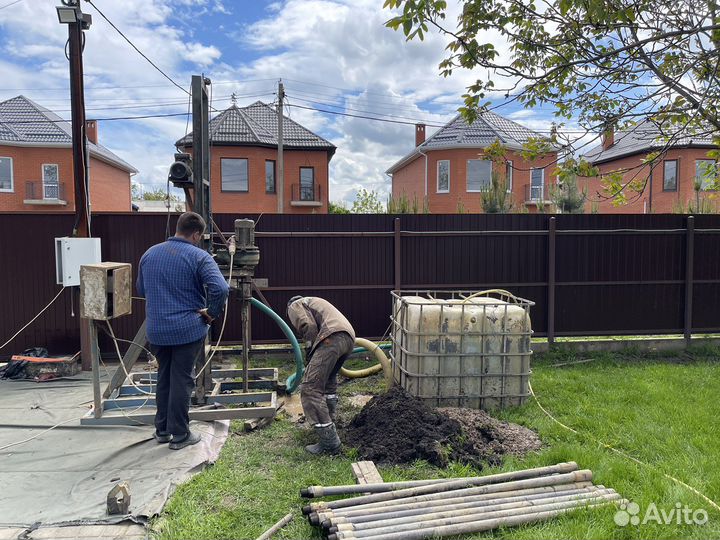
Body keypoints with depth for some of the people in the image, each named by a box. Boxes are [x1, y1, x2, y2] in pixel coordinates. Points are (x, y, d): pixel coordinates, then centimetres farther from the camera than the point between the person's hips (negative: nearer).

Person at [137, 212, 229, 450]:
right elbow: (220, 289, -25)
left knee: (164, 377, 19)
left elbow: (141, 290, 19)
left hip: (156, 330, 5)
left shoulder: (149, 254, 7)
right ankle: (179, 435, 13)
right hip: (188, 329, -5)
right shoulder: (199, 256, -12)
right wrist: (212, 312, -10)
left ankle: (162, 430, 28)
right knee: (181, 381, 4)